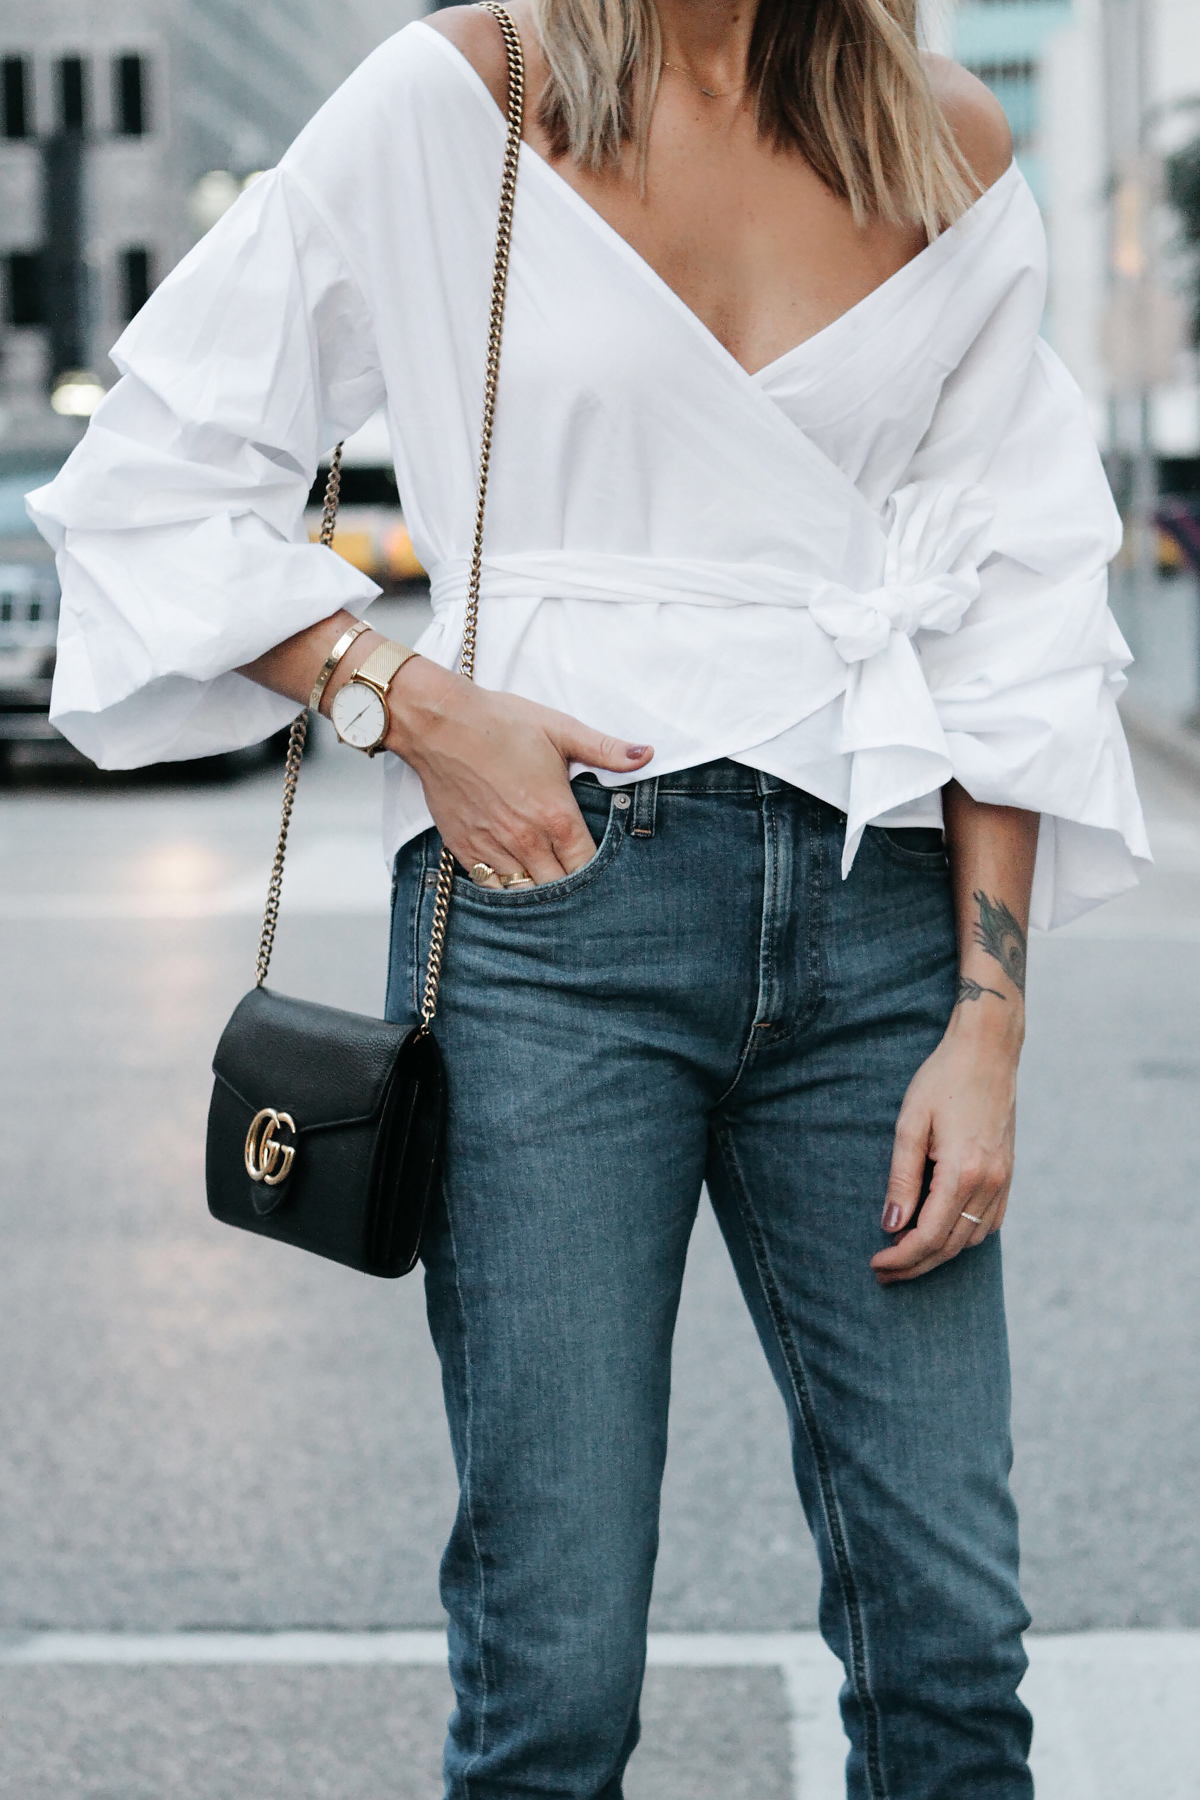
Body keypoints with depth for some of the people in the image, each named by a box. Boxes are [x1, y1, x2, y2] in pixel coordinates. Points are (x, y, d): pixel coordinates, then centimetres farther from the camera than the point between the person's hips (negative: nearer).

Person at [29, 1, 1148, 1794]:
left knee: (951, 1642, 2)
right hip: (554, 895, -3)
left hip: (873, 907, 3)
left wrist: (989, 1021, 2)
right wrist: (412, 703, -9)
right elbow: (155, 473, 4)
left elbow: (1012, 616, 9)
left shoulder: (951, 150, 10)